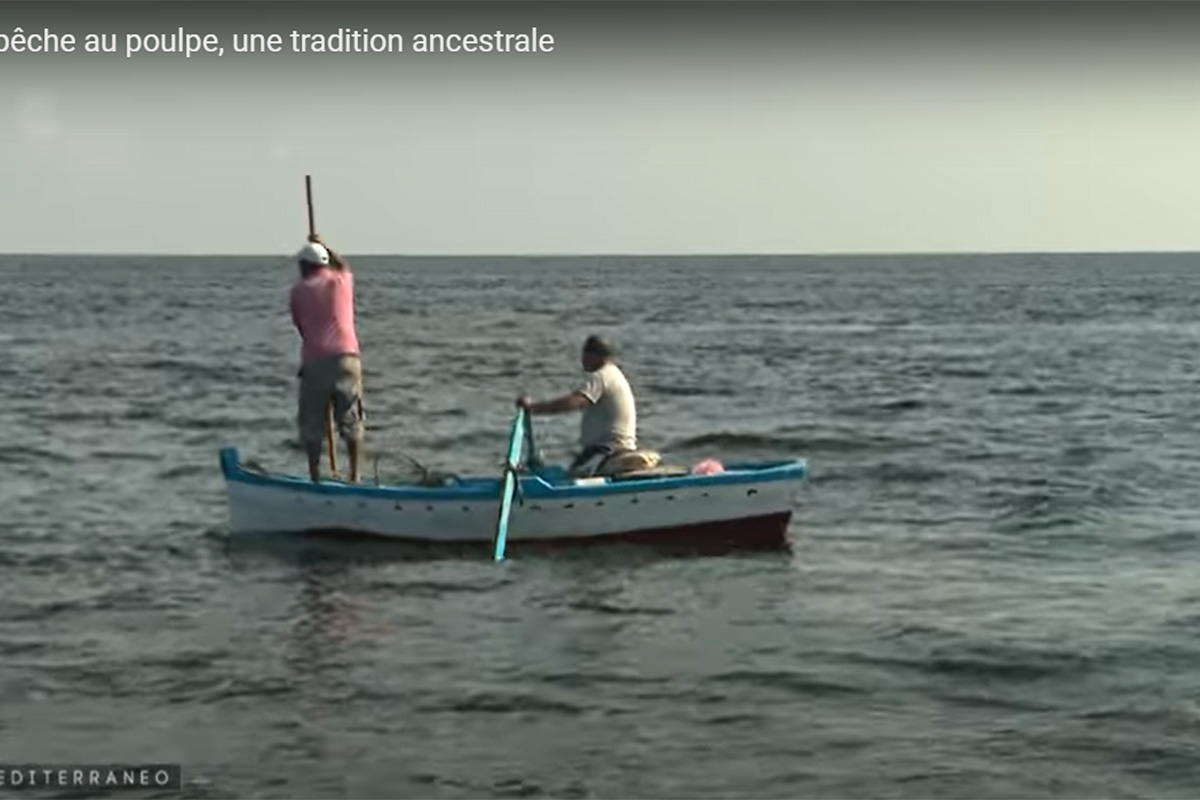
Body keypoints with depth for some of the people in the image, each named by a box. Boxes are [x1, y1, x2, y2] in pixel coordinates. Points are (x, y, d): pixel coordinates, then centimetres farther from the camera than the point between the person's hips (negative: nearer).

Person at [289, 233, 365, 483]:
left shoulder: (299, 289, 6)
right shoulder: (342, 280, 12)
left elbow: (299, 326, 13)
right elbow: (343, 265, 36)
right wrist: (322, 245, 47)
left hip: (315, 361, -2)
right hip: (347, 357, 2)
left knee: (311, 425, 6)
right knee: (351, 423, 9)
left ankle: (315, 477, 4)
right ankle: (354, 476, 7)